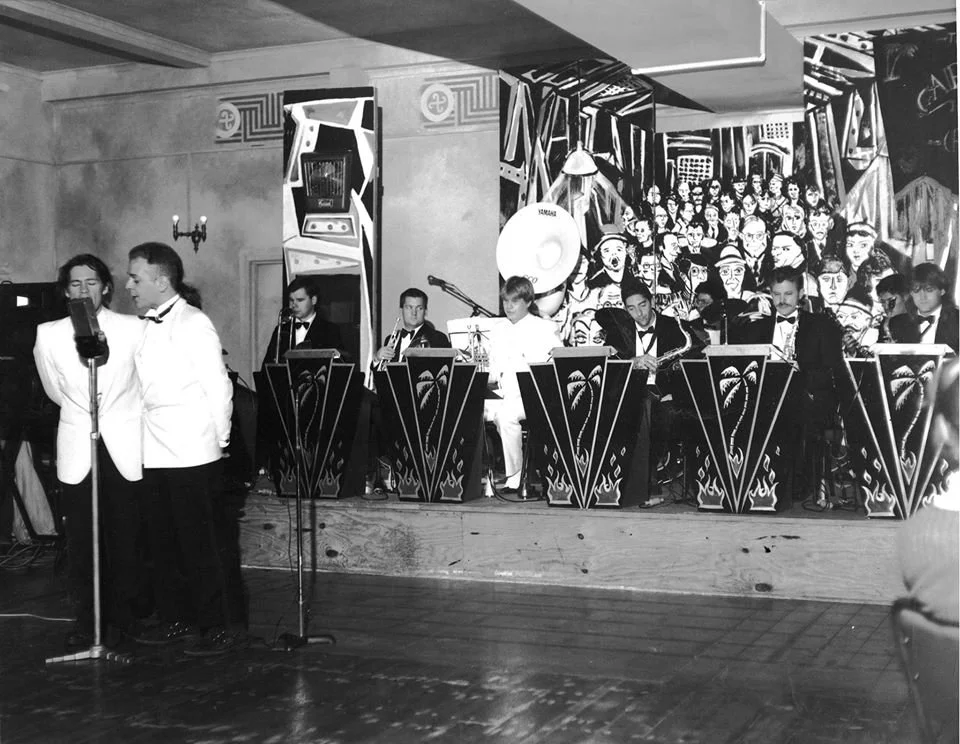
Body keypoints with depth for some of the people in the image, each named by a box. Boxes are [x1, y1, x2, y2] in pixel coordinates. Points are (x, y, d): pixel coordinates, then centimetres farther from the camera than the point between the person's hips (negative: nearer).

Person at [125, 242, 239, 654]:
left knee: (198, 543, -3)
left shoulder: (193, 324, -9)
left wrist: (219, 440, -6)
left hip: (191, 453, -7)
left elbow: (219, 388, -9)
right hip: (154, 453, 7)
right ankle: (175, 619, 23)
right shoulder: (143, 328, 13)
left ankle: (216, 627, 5)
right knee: (162, 542, 12)